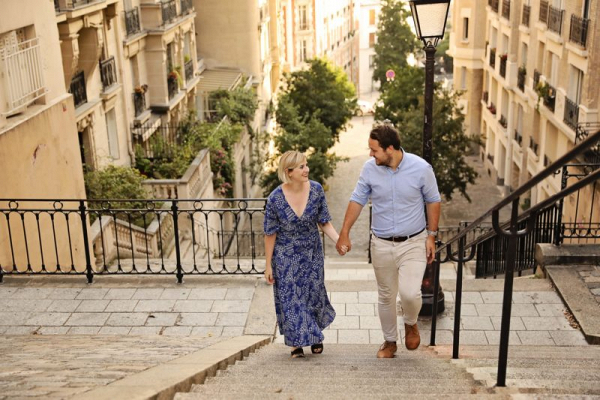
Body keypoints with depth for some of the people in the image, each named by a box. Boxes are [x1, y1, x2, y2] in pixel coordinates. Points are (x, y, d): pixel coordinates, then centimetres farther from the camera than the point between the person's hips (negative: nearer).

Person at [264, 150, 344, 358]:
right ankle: (296, 343, 24)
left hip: (312, 253, 2)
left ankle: (315, 335, 39)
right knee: (290, 297, 4)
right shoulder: (275, 198, -19)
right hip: (285, 257, -2)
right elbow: (270, 234, -10)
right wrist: (268, 265, -5)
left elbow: (324, 222, -4)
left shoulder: (316, 190, -13)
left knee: (313, 292, 12)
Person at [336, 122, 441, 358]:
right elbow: (357, 200, 2)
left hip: (413, 243, -2)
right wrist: (344, 233, -1)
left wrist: (431, 235, -3)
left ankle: (410, 323, 18)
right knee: (386, 296, 13)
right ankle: (390, 341, 34)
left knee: (410, 293, -17)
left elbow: (433, 201, -1)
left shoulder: (421, 168, -15)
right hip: (382, 245, 3)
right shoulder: (370, 169, -9)